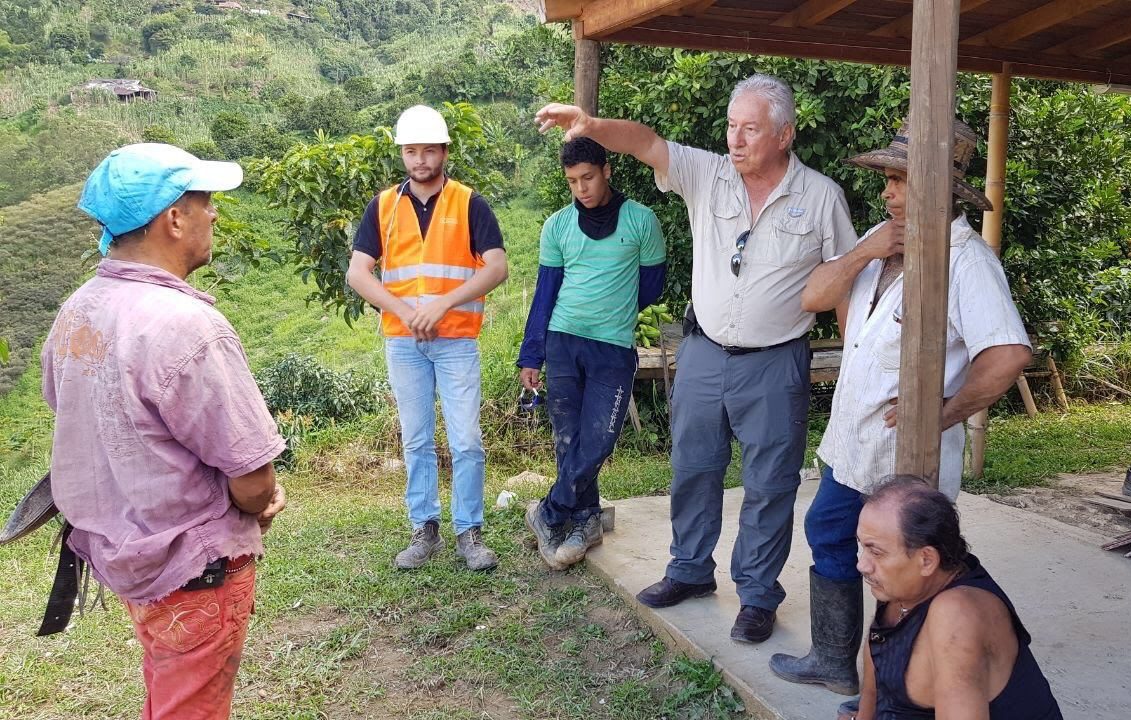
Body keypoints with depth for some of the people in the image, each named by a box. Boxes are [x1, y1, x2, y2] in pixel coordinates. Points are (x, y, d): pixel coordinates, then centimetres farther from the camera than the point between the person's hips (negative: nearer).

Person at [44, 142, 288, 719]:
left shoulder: (76, 311, -2)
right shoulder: (185, 326, -28)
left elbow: (97, 432, 8)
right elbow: (253, 485, -25)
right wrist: (255, 510, 0)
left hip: (113, 550, 8)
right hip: (191, 571, -7)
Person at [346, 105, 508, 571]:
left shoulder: (469, 204, 0)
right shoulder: (383, 206, 6)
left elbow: (496, 268, -8)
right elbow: (357, 273, 1)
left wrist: (442, 304, -17)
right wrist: (405, 310, -13)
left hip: (457, 341, -2)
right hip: (402, 342, 2)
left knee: (466, 441, -3)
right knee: (416, 442, 9)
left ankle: (469, 533, 9)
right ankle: (424, 531, 20)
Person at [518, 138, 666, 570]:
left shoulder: (640, 221, -1)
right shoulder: (558, 226, 6)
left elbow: (651, 286, 9)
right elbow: (545, 293, 8)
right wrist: (530, 356, 5)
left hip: (614, 348, -2)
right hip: (562, 343, 2)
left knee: (595, 444, -7)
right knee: (569, 440, 4)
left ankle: (549, 515, 10)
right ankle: (586, 520, 19)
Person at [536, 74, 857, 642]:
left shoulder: (821, 196, -5)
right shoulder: (706, 174, -2)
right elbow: (645, 142, -15)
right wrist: (591, 125, -35)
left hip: (774, 365, -2)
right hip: (703, 354, 3)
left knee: (769, 485, 7)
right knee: (692, 470, 15)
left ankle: (758, 596, 24)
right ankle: (690, 571, 36)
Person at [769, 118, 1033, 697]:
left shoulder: (966, 259, -20)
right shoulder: (881, 239, 6)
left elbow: (1008, 354, -30)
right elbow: (813, 297, 3)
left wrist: (945, 412, -21)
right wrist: (861, 255, -13)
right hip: (851, 445, 9)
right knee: (829, 538, 22)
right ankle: (834, 661, 41)